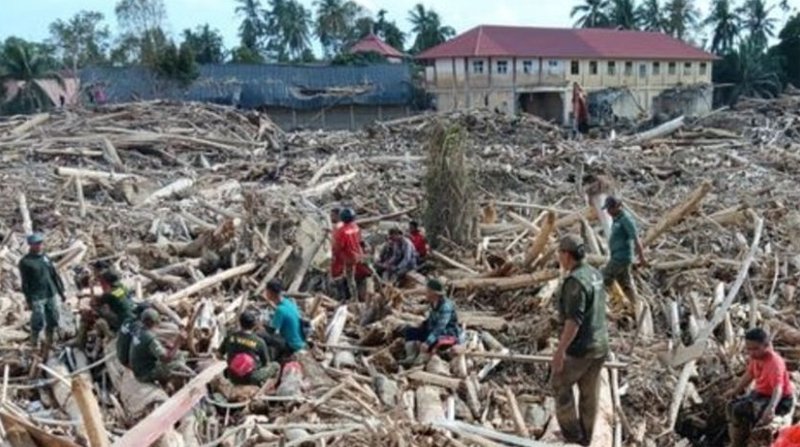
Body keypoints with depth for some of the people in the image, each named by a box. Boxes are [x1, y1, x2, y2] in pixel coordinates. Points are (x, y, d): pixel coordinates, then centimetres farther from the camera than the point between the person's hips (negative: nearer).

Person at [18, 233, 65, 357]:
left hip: (51, 295, 6)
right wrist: (28, 300, -10)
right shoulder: (25, 262, -8)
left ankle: (49, 344, 27)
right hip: (37, 297, -6)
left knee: (53, 321, 11)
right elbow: (25, 283, -8)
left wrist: (61, 291, 13)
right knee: (38, 323, -5)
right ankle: (34, 345, 12)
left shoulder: (45, 257, 8)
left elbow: (55, 275, 14)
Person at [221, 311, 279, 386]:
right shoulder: (259, 342, -17)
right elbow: (266, 364, -5)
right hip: (251, 379, -3)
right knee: (275, 366, 18)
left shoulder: (230, 337, -10)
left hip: (233, 378, 4)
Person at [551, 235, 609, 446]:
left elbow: (574, 320, -27)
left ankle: (571, 430, 23)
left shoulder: (575, 281, -23)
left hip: (579, 347, -8)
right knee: (589, 392, 17)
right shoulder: (595, 274, 6)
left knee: (561, 383, 14)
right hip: (600, 344, 8)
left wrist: (560, 350, -24)